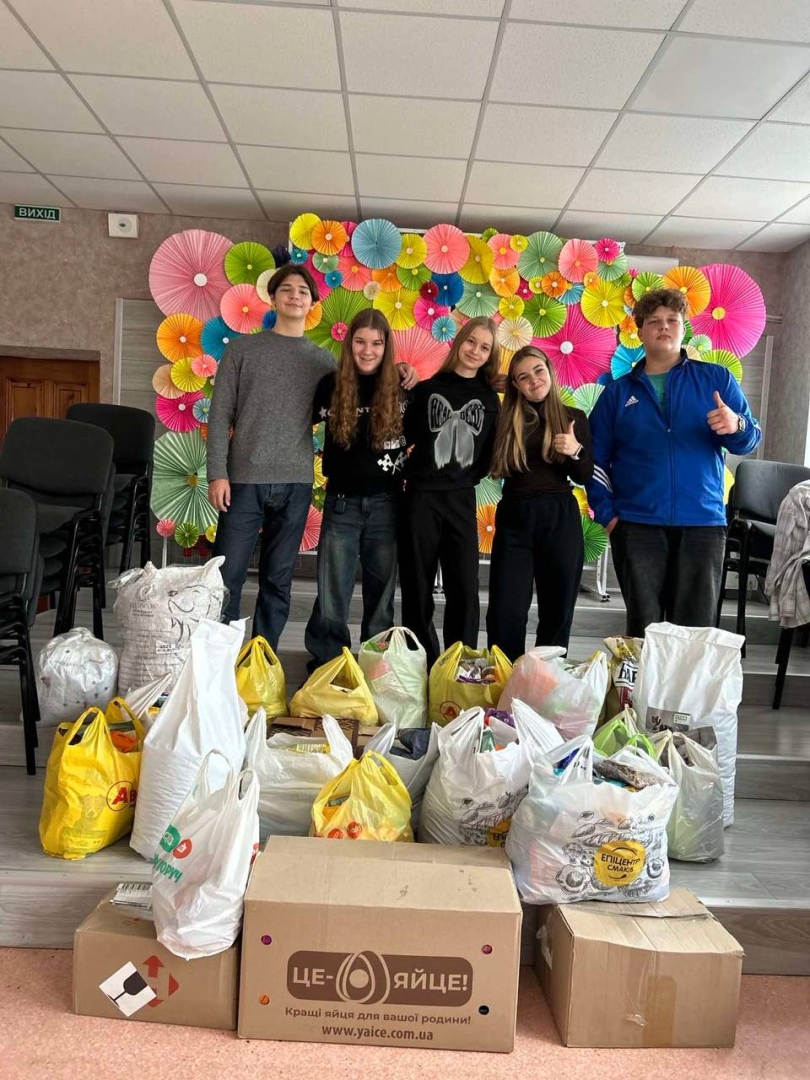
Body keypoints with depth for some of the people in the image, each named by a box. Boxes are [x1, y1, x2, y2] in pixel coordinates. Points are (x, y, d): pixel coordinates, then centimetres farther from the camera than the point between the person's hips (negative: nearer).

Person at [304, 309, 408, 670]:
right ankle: (326, 665, 17)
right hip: (342, 502, 0)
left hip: (386, 503, 0)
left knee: (381, 592, 10)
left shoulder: (401, 390, 1)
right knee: (331, 594, 3)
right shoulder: (331, 386, 0)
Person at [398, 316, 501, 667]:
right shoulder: (428, 388, 5)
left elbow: (488, 454, 11)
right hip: (421, 498, -1)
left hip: (462, 500, 1)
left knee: (464, 587, -2)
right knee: (418, 587, 3)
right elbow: (407, 437, 7)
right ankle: (421, 662, 15)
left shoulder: (489, 398, 9)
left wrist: (467, 477, 2)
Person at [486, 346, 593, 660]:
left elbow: (584, 476, 2)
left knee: (557, 610, 8)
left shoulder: (574, 418, 6)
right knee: (506, 610, -3)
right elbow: (495, 468, -2)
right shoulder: (506, 419, 4)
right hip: (514, 518, -1)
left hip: (560, 519, 1)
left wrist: (575, 451, -14)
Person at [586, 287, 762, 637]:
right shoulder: (618, 392, 10)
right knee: (642, 629, 5)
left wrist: (736, 426, -20)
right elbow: (595, 458, 9)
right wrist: (607, 513, -2)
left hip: (703, 523, 0)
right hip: (637, 525, 1)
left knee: (694, 629, 1)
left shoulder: (717, 379, 8)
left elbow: (750, 440, 3)